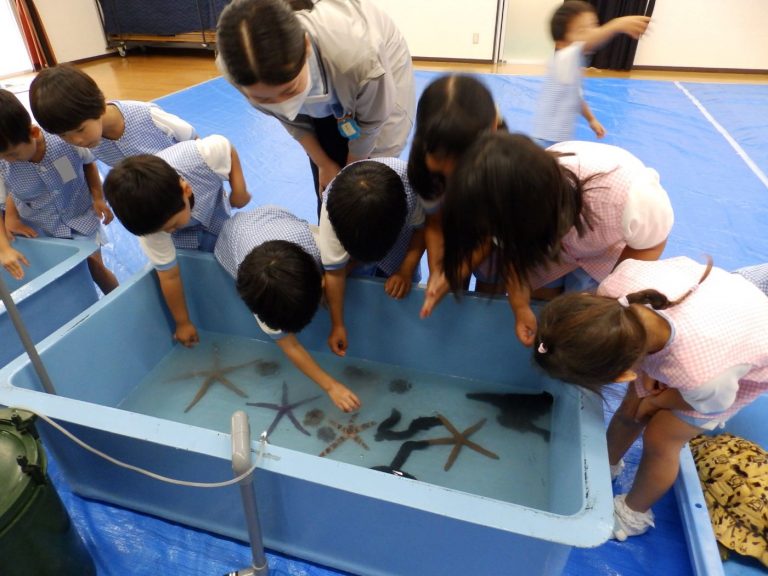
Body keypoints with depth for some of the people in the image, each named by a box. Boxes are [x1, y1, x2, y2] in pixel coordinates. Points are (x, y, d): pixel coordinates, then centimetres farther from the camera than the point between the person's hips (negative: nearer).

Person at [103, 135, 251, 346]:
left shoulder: (203, 155, -47)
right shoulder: (149, 221, -38)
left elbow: (229, 149, -21)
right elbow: (170, 276, -27)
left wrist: (239, 189, -29)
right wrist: (183, 322, -15)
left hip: (216, 215, 1)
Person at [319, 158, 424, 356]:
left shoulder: (412, 185, -42)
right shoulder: (332, 207, -39)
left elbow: (422, 226, -18)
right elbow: (334, 271, -27)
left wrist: (406, 272, -24)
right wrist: (337, 325, -18)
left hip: (401, 239, 0)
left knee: (401, 292, 2)